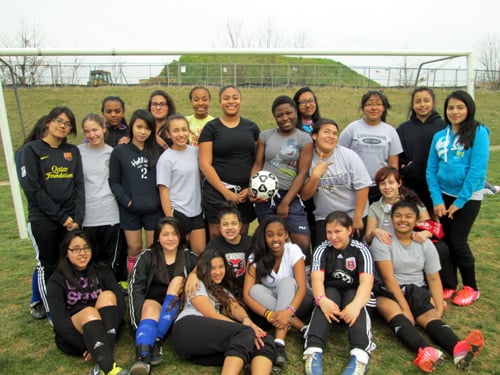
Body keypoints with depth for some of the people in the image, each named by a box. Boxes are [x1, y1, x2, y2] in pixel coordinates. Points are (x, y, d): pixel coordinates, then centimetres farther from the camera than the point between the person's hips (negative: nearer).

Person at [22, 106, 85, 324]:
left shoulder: (73, 151, 10)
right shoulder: (32, 149, -2)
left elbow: (79, 186, 5)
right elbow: (33, 189, -10)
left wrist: (77, 218, -7)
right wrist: (60, 217, -13)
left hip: (71, 219, 3)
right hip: (43, 220, -3)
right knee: (48, 266, 7)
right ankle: (51, 312, 22)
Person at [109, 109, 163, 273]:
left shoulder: (157, 150, 6)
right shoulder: (119, 151, 2)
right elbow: (114, 181, 1)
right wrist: (126, 201, -11)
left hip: (154, 209, 1)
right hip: (130, 210, -1)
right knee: (134, 249, 8)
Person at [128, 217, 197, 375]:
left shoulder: (189, 257, 7)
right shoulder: (147, 256, 4)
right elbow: (135, 287, -5)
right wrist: (141, 316, -19)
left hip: (178, 308, 1)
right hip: (152, 301, -1)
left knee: (178, 280, -25)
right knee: (150, 310, -32)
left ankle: (156, 341, -32)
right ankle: (143, 357, -58)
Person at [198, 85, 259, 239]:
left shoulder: (251, 127, 10)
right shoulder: (211, 128, 1)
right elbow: (205, 164, -5)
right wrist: (226, 192, -10)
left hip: (246, 193, 2)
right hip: (217, 192, -2)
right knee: (217, 237, 0)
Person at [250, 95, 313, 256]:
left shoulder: (304, 139, 0)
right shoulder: (265, 136, 7)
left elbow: (302, 173, -5)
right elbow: (257, 165, 7)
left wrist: (285, 203, -10)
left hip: (291, 196, -2)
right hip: (264, 196, 2)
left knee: (303, 244, -9)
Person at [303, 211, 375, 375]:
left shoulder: (361, 250, -8)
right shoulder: (322, 250, -5)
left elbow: (366, 281, -22)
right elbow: (317, 278, -18)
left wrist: (356, 304, -44)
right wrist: (322, 299, -42)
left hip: (354, 292, 0)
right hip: (330, 291, 0)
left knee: (356, 307, -35)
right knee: (325, 306, -35)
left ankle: (360, 354, -53)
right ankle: (313, 351, -50)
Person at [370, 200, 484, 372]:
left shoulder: (425, 244, 6)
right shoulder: (382, 240, -8)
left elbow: (434, 279, 3)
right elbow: (388, 277, -14)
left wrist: (439, 309, -10)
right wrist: (405, 307, -20)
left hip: (417, 292, 4)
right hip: (388, 292, -3)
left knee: (431, 317, -26)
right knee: (398, 317, -34)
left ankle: (458, 348, -52)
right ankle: (425, 351, -58)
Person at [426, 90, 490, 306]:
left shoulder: (479, 132, -8)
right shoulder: (439, 136, 5)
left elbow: (477, 170, -14)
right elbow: (431, 170, 4)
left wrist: (459, 201, -14)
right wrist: (437, 199, -6)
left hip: (468, 196, -4)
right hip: (444, 195, 4)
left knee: (458, 240, -4)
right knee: (446, 240, 8)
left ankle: (470, 288, 17)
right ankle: (449, 283, 25)